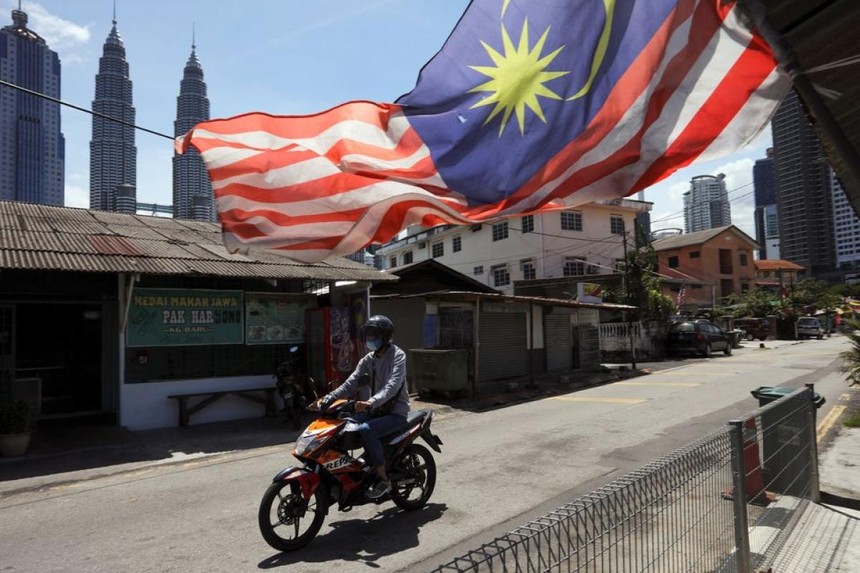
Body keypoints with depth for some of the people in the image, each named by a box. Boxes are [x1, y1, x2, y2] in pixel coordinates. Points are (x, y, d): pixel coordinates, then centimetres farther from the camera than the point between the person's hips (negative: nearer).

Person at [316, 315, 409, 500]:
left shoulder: (397, 356, -11)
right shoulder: (367, 360, 11)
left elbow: (392, 385, -26)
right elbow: (351, 384, 3)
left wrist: (371, 402, -41)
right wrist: (328, 398, -13)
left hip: (395, 412, -7)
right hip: (373, 411, 7)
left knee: (366, 430, -31)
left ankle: (383, 479, -17)